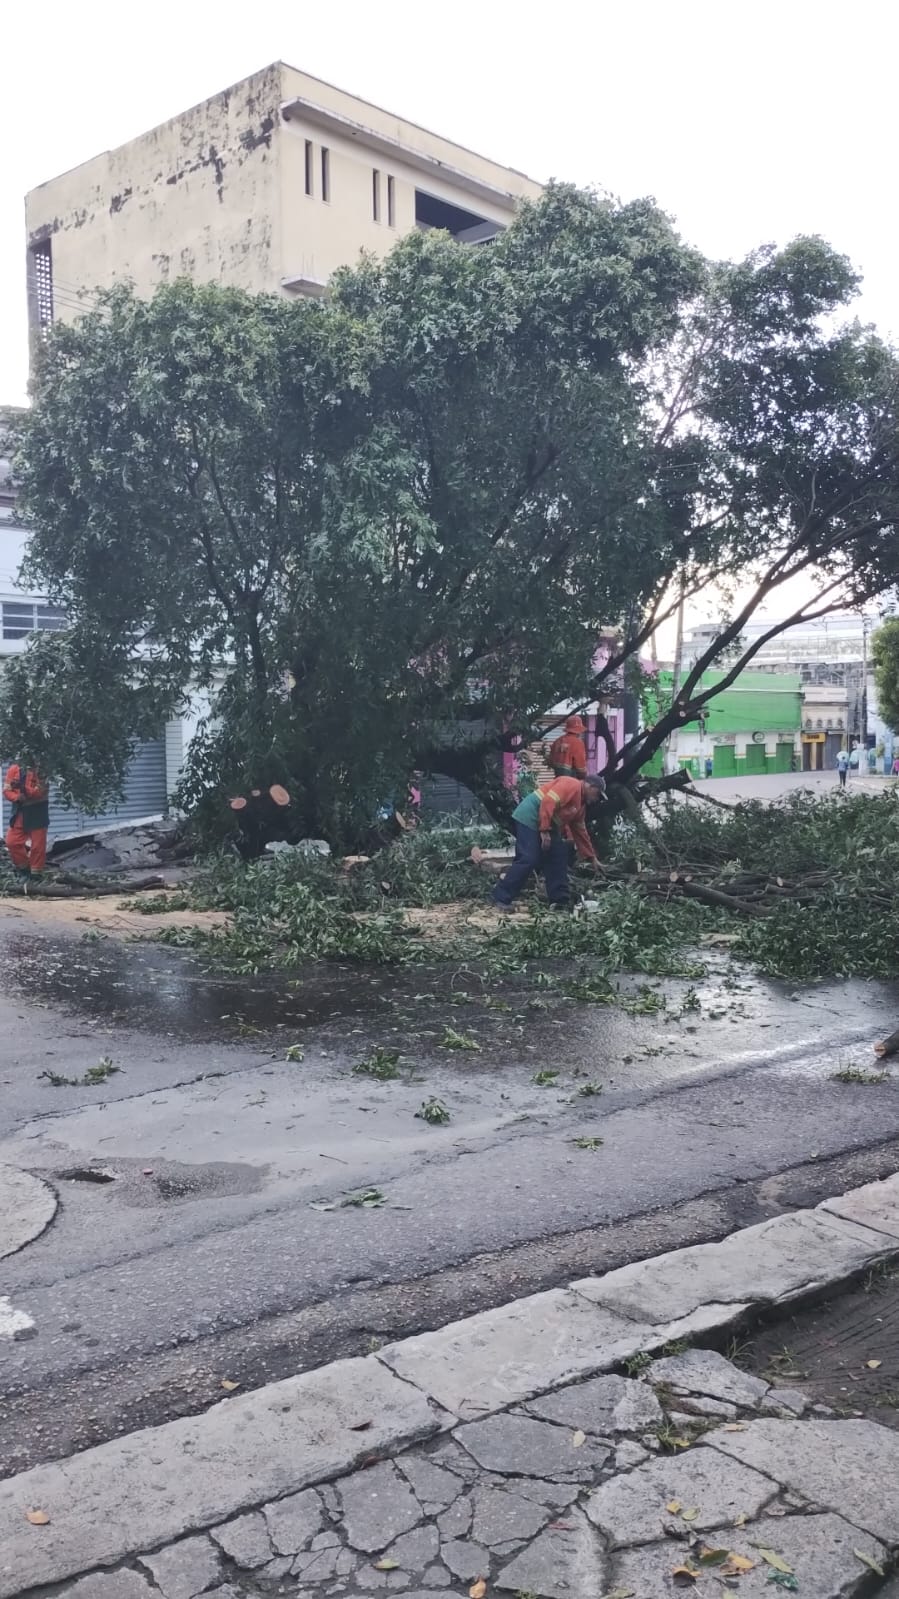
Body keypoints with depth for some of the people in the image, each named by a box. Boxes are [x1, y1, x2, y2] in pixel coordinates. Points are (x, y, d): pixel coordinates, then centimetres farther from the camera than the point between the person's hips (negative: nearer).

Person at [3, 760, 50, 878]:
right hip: (20, 811, 4)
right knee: (12, 842, 3)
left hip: (38, 812, -4)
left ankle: (36, 872, 11)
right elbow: (7, 790, 2)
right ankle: (23, 867, 20)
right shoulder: (14, 768, 3)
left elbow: (42, 791, -16)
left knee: (38, 845, -1)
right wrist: (17, 797, -18)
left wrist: (24, 787, -28)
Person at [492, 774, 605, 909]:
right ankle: (501, 898, -13)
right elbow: (548, 802, -23)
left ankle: (559, 901, 13)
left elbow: (580, 832, 26)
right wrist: (544, 831, -24)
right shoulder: (572, 785, -11)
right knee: (528, 860, -16)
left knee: (558, 859, 9)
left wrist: (591, 857, 24)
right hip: (529, 818, -11)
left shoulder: (581, 804, 20)